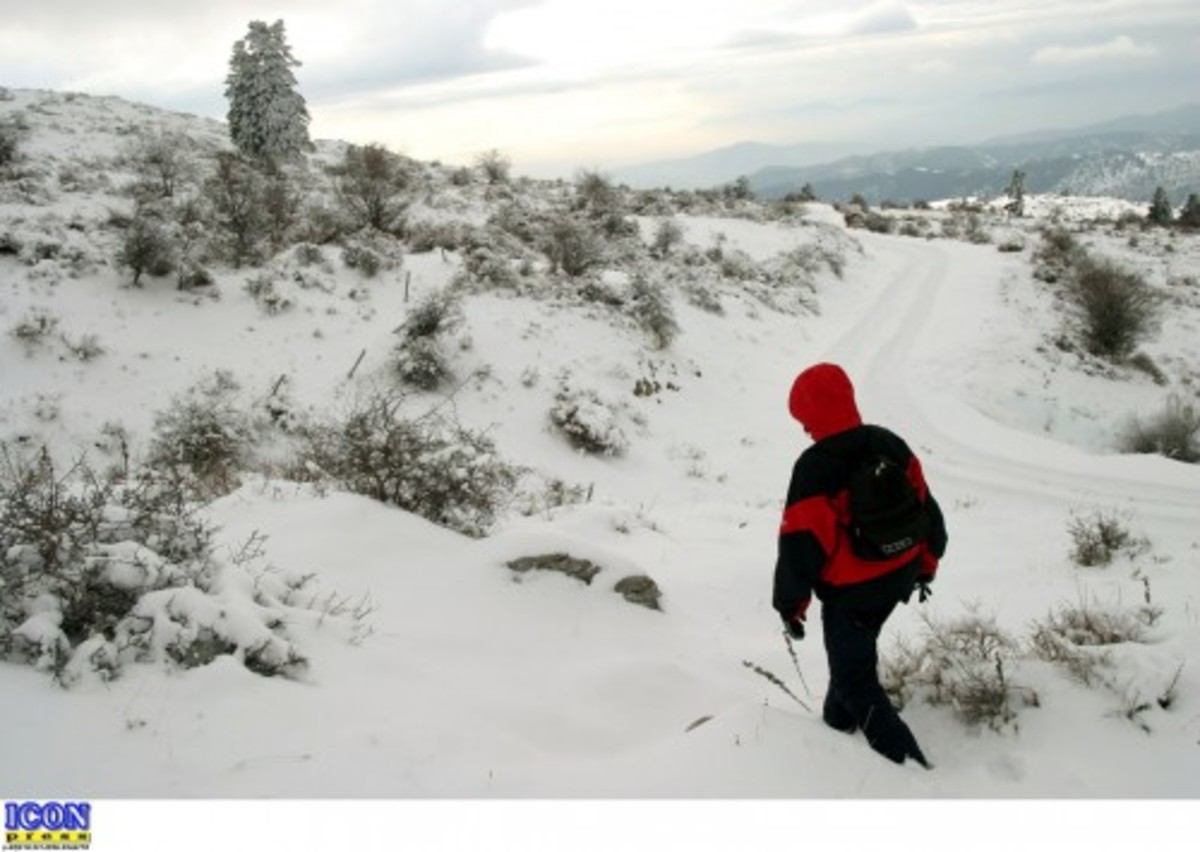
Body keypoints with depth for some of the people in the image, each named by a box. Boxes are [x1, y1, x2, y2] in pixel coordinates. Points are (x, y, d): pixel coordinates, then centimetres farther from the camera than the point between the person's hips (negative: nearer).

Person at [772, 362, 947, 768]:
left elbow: (800, 541, -21)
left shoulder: (814, 468, -25)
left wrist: (790, 603, -8)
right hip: (899, 578, 8)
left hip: (850, 591, -8)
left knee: (856, 678, 8)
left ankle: (907, 760, 7)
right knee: (855, 647, 29)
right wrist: (926, 564, 19)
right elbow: (925, 506, 5)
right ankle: (839, 723, 48)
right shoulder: (889, 444, -4)